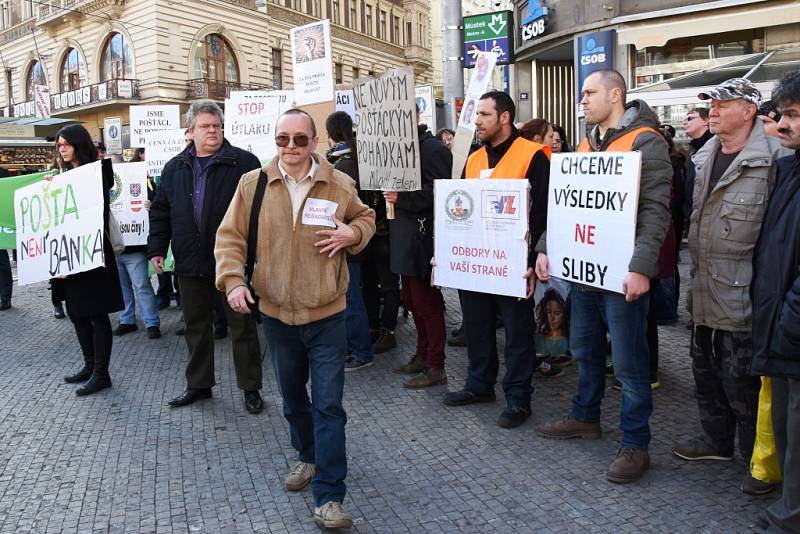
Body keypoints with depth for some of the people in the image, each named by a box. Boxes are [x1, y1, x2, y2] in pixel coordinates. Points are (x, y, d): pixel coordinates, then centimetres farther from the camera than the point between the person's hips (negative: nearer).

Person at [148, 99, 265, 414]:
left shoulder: (244, 163, -4)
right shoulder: (175, 168, 10)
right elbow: (160, 211, 15)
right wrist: (157, 249, 7)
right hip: (190, 264, 4)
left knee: (242, 327, 6)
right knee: (195, 327, 14)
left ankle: (250, 387, 19)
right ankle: (198, 385, 30)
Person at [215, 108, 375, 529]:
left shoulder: (339, 184, -5)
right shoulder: (252, 184, -3)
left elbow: (365, 218, 12)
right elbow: (230, 237, 0)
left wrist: (352, 233, -11)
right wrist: (233, 280, -15)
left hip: (326, 314, -2)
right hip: (276, 313, 3)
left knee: (328, 405, -2)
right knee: (292, 396, 21)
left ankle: (328, 496, 9)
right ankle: (308, 455, 47)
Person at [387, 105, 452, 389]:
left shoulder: (431, 148, -13)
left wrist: (401, 198, -20)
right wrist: (391, 193, 7)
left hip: (422, 237, -10)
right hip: (407, 238, 10)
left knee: (426, 302, -2)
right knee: (413, 300, 17)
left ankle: (436, 367, 10)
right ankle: (423, 356, 30)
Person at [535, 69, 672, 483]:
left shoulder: (645, 142, -9)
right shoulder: (585, 144, 15)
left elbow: (655, 210, -16)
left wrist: (641, 267, -24)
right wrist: (545, 248, 9)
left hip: (622, 274, -7)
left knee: (628, 361, 1)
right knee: (585, 350, 19)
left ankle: (635, 445, 15)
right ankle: (585, 417, 37)